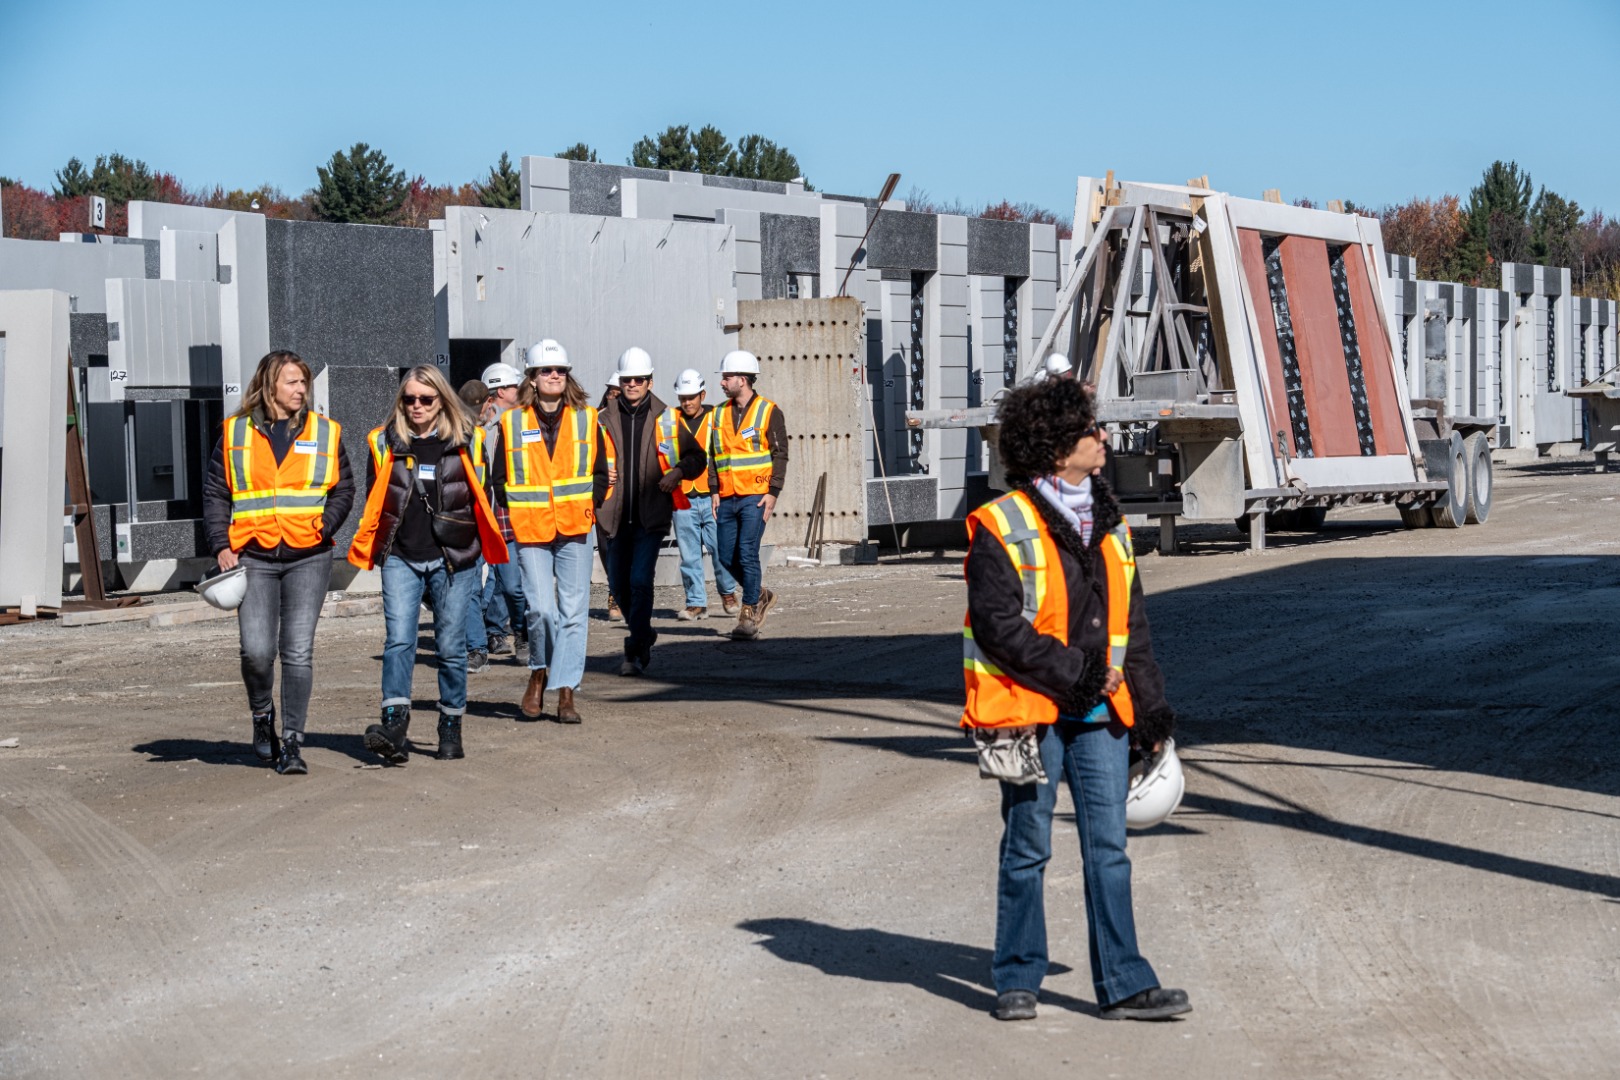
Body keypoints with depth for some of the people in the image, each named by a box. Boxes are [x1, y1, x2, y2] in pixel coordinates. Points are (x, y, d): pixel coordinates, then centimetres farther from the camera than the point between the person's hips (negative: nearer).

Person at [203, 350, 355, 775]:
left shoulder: (325, 432, 8)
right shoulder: (235, 433, 7)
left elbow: (344, 488, 10)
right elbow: (215, 492, 9)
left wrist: (325, 527, -6)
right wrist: (221, 545, -2)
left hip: (309, 557, 0)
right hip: (254, 558, 0)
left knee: (298, 652, -3)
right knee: (256, 650, -8)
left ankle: (291, 742, 5)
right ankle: (262, 716, 22)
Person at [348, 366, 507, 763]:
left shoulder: (464, 441, 4)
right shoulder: (384, 442, 7)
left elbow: (483, 497, 10)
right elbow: (374, 503, 14)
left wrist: (482, 550, 5)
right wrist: (370, 548, 9)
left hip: (452, 558, -1)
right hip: (400, 558, 1)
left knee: (450, 645, 3)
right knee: (398, 640, -13)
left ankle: (451, 730, 15)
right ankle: (394, 728, -20)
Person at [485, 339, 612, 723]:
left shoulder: (586, 419, 6)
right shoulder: (511, 423, 3)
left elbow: (601, 473, 12)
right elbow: (499, 478, 10)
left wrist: (588, 507, 2)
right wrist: (514, 514, 2)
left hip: (576, 531, 1)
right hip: (530, 532, -1)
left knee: (573, 611, -1)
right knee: (541, 608, -11)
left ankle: (566, 693, 4)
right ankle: (539, 674, 16)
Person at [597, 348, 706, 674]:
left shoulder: (667, 419, 2)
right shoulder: (605, 419, 6)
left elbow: (698, 457, 10)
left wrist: (678, 472, -10)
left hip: (652, 515, -3)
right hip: (617, 515, 3)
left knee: (640, 580, -13)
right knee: (619, 583, 9)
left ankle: (635, 652, -7)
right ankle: (643, 635, 34)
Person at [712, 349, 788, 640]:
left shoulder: (769, 412, -2)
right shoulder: (720, 414, 14)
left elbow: (780, 455, -4)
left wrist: (772, 492, -12)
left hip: (755, 497, -6)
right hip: (727, 498, 6)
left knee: (747, 554, -10)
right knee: (727, 557, 4)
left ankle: (749, 613, -1)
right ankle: (761, 595, 25)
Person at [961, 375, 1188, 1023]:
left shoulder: (1109, 524, 11)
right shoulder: (1001, 527, -9)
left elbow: (1130, 624, 15)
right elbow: (998, 626, -15)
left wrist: (1151, 712, 12)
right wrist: (1073, 673, -16)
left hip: (1100, 713, 5)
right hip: (1032, 714, -5)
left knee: (1108, 849, 4)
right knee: (1027, 850, 6)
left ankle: (1124, 985, 9)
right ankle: (1018, 980, 19)